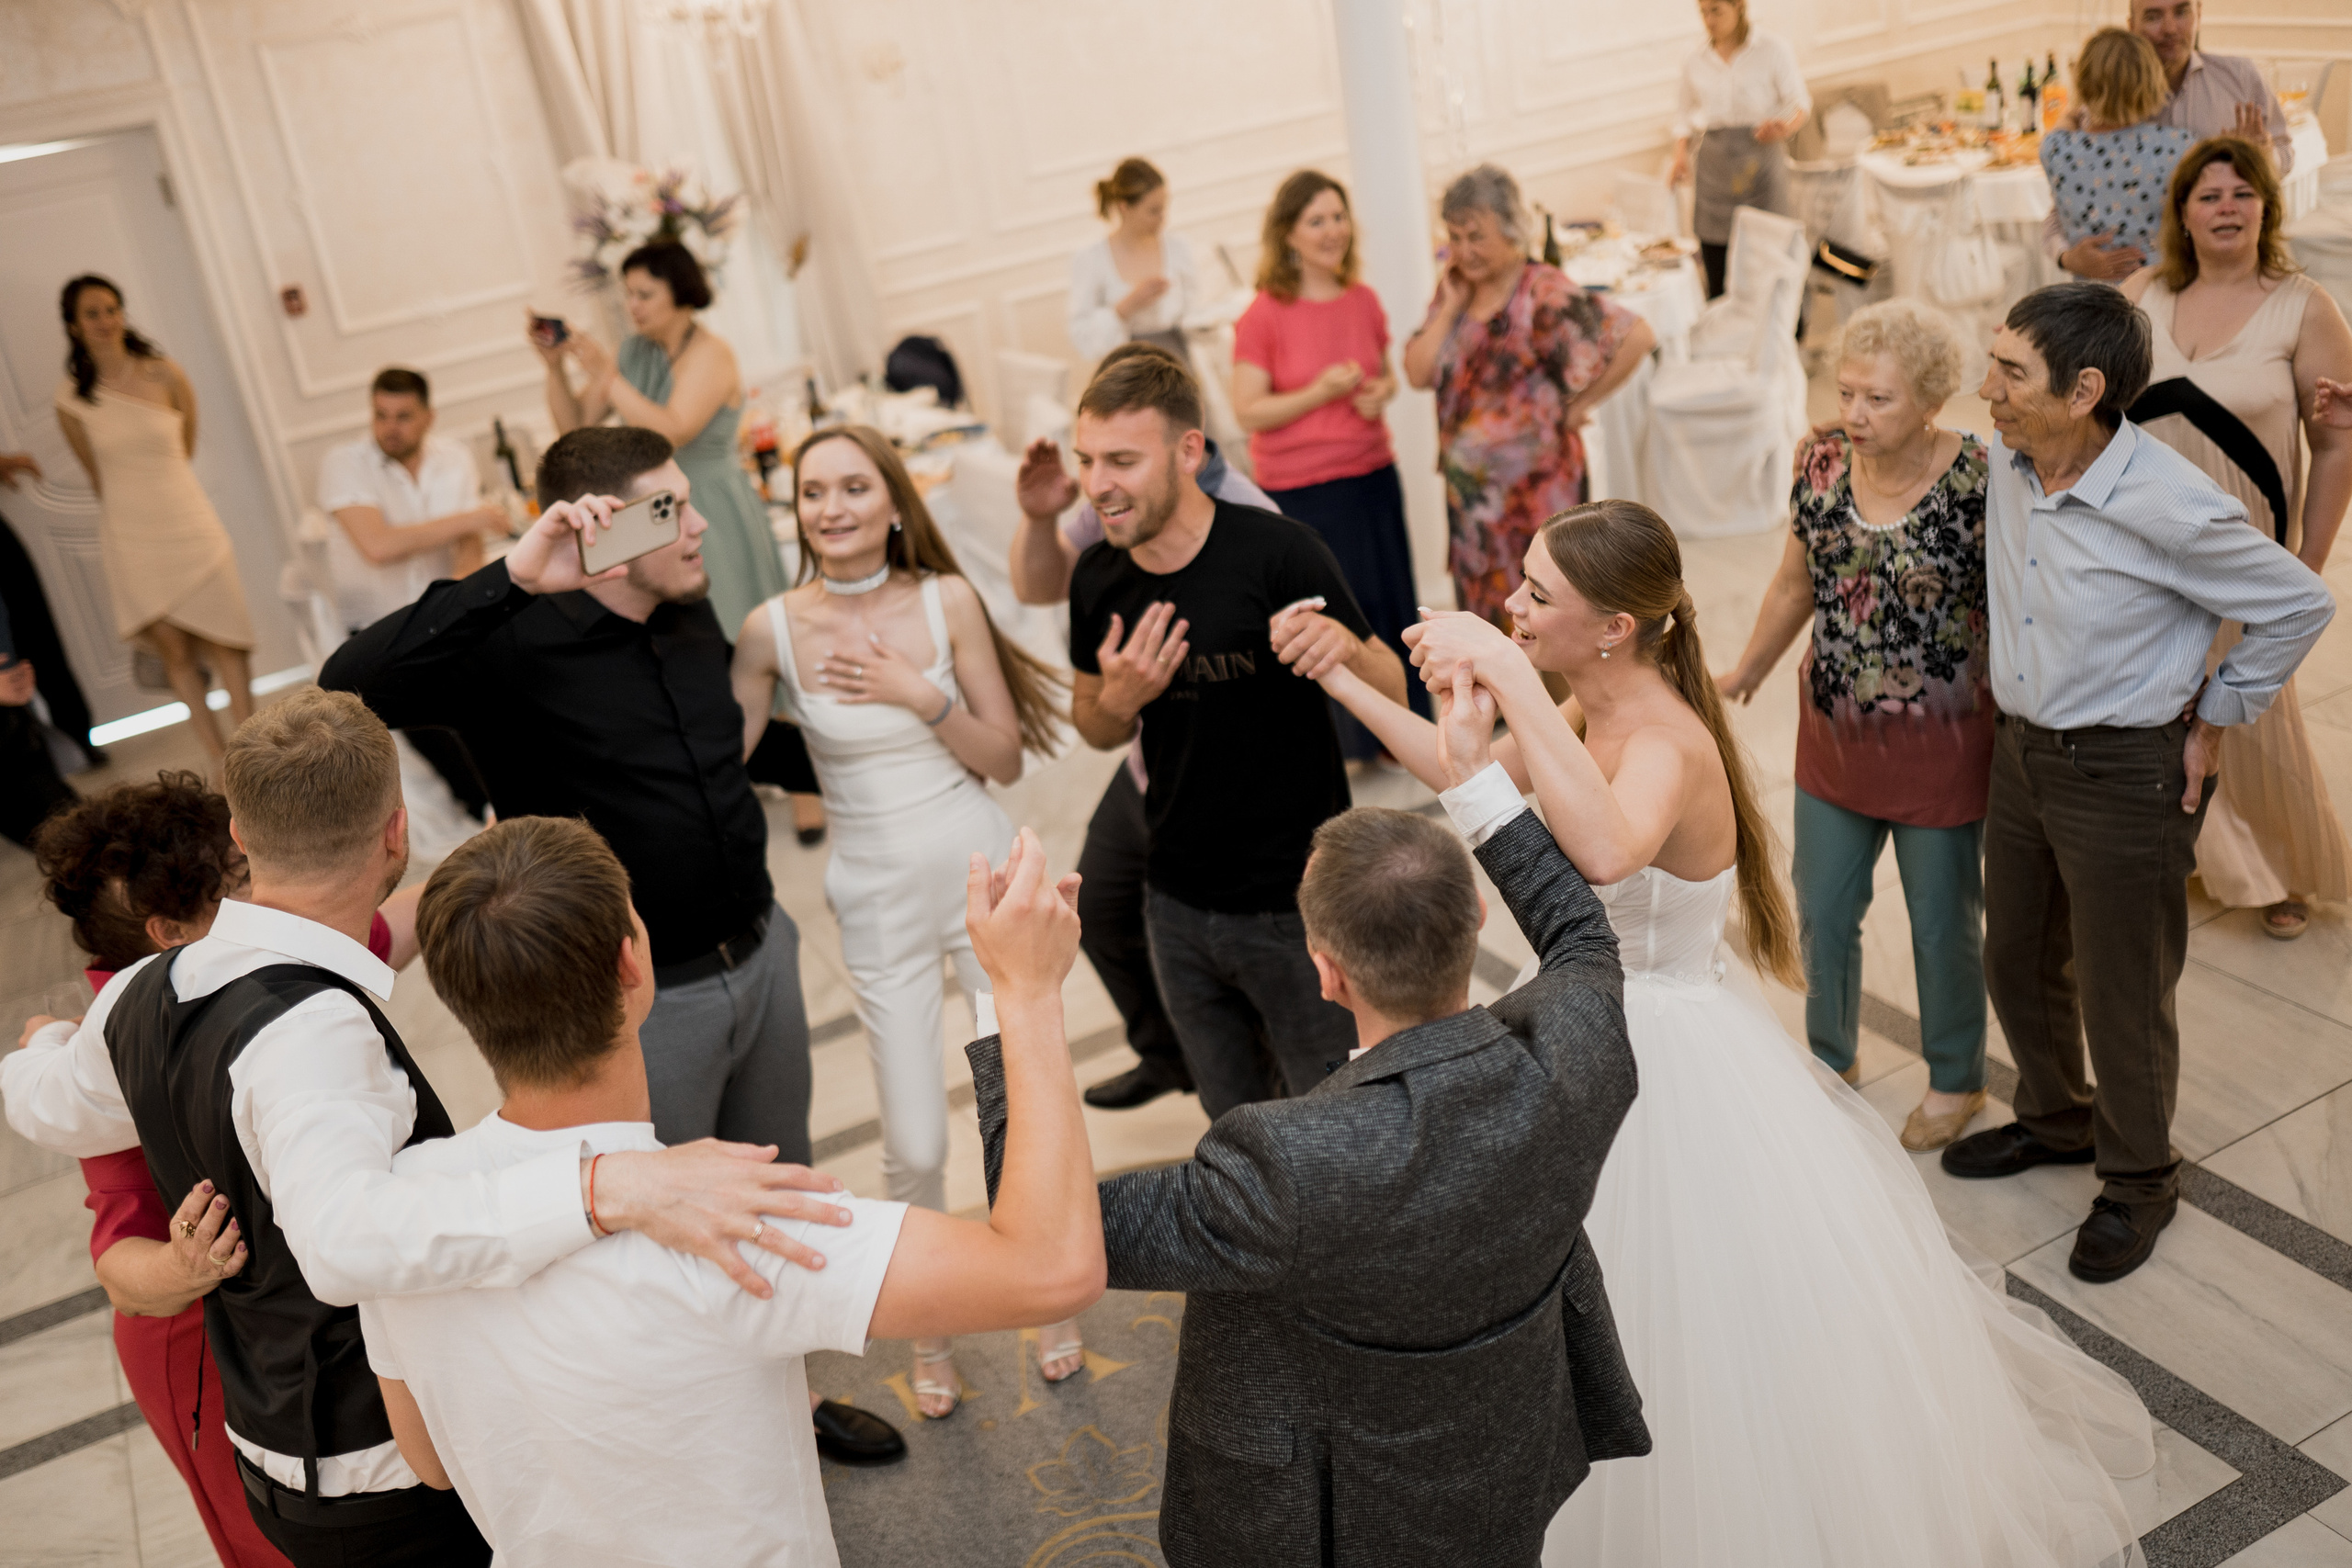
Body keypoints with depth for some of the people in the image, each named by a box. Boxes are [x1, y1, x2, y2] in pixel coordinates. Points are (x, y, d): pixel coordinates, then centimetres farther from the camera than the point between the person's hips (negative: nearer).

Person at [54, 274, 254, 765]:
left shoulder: (165, 376, -4)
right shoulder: (70, 398, -2)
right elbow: (96, 474, 11)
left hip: (188, 522, 0)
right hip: (128, 535, 0)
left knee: (222, 641, -3)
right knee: (173, 649, 1)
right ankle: (219, 761, 7)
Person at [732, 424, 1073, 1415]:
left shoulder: (946, 601, -7)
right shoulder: (774, 629, -7)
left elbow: (1006, 757, -4)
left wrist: (919, 695, -18)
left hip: (981, 875, 1)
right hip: (877, 902, -1)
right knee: (915, 1147, 2)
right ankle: (930, 1332, 30)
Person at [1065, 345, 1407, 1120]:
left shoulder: (1277, 552, -18)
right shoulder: (1098, 578, -3)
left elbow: (1392, 696, -11)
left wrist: (1343, 646, -34)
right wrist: (1119, 698, -12)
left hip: (1296, 903, -5)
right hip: (1177, 904, 5)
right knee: (1238, 1128, 21)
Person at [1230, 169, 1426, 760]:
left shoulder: (1364, 301, 4)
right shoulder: (1264, 316, -12)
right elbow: (1247, 412, -13)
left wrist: (1381, 392, -4)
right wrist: (1320, 392, -22)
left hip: (1372, 475, 5)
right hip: (1301, 488, -5)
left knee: (1386, 605, 11)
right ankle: (1331, 740, 19)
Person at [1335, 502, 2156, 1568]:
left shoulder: (1666, 747, -31)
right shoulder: (1596, 713, -4)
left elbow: (1608, 853, -54)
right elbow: (1469, 777, 9)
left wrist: (1510, 678, -53)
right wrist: (1343, 683, 4)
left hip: (1673, 1064, -9)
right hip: (1609, 1038, 9)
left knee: (1714, 1351, 11)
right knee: (1625, 1313, 27)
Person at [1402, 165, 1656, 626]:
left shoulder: (1543, 294, -16)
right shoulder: (1454, 290, 5)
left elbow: (1636, 336, -22)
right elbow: (1417, 373, -3)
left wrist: (1581, 404, -13)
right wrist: (1450, 307, -9)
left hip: (1533, 487, -6)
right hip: (1470, 489, 6)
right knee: (1486, 612, 16)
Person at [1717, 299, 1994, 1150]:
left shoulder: (1979, 480, -19)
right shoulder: (1822, 463, -4)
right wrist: (1743, 676, 20)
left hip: (1940, 745, -5)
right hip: (1833, 734, 5)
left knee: (1943, 922, 13)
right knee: (1821, 910, 17)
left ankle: (1956, 1081, 37)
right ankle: (1833, 1057, 42)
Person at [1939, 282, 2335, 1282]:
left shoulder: (2169, 508, -26)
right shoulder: (2008, 459, -7)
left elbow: (2299, 606, -11)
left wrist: (2215, 720, -6)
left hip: (2126, 774, -7)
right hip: (2021, 750, 7)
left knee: (2122, 994, 9)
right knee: (2017, 963, 21)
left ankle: (2138, 1182, 33)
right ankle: (2055, 1122, 47)